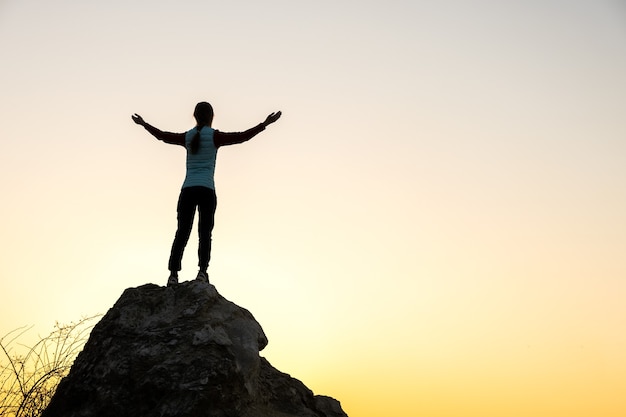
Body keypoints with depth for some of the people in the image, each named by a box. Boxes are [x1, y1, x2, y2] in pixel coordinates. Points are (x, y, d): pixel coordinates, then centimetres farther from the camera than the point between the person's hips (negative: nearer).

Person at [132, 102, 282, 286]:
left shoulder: (187, 137, 13)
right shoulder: (214, 136, 3)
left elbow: (162, 135, 25)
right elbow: (242, 136, -1)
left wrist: (144, 124, 42)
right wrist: (265, 123, 4)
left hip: (187, 190, 3)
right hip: (206, 190, -3)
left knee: (182, 232, 3)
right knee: (205, 232, -3)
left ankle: (173, 274, -5)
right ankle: (202, 271, -18)